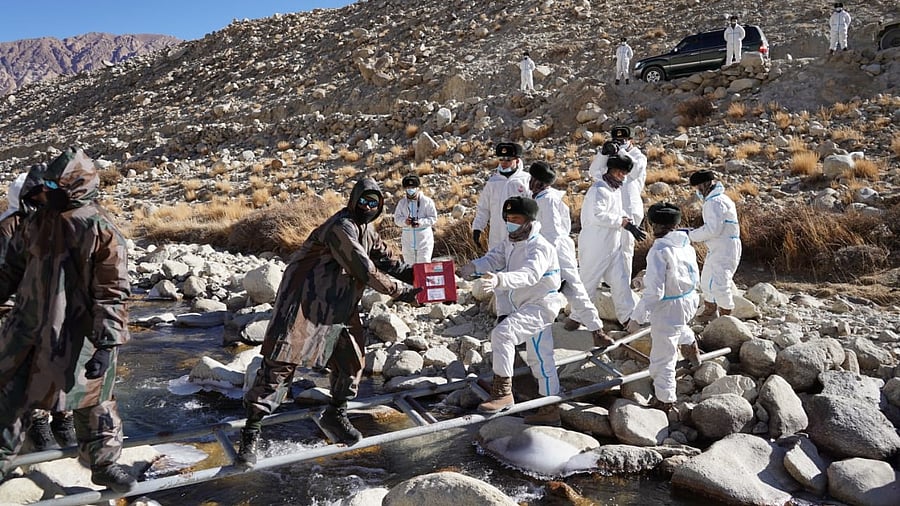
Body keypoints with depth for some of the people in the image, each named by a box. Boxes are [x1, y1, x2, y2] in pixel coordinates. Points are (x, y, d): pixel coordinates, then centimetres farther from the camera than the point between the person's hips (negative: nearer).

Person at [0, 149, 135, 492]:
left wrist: (107, 343, -20)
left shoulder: (102, 231, -16)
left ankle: (104, 463, 29)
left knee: (92, 401, 10)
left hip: (78, 335, -5)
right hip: (28, 328, 5)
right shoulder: (37, 221, 1)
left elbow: (112, 293, -17)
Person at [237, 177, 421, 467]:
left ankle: (334, 416, 33)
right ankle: (252, 430, -1)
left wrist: (414, 273, -4)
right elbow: (365, 271, -24)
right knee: (281, 363, -9)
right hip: (305, 304, -10)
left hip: (340, 310, 10)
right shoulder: (341, 227, -20)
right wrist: (401, 292, -17)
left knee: (351, 361, 12)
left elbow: (387, 261, 14)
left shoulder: (368, 231, 12)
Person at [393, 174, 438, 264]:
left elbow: (433, 218, -7)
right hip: (408, 240, 4)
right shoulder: (402, 203, 5)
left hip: (424, 240, -3)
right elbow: (397, 218, 4)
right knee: (409, 265, 11)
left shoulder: (427, 201, -6)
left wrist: (420, 222, -23)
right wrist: (404, 221, -18)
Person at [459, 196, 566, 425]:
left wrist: (499, 280, -54)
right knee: (539, 359, 14)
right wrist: (474, 266, -21)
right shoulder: (510, 242, 8)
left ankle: (503, 392, -17)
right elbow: (494, 258, 1)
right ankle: (550, 409, 24)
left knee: (502, 333, -24)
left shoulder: (540, 247, -22)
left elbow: (529, 274, -38)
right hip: (524, 306, 9)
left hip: (540, 307, -9)